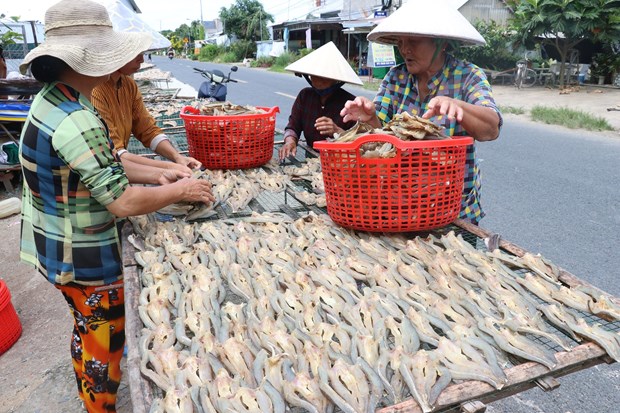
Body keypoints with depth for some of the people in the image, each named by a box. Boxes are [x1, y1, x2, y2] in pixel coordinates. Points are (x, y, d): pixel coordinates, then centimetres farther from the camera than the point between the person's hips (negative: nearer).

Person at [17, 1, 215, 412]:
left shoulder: (53, 100, 1)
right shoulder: (75, 122, -30)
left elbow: (104, 165, 8)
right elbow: (123, 201, -29)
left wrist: (157, 174, 3)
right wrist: (179, 191, -16)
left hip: (57, 246, 10)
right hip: (83, 257, -10)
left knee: (89, 330, 30)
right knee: (103, 342, 13)